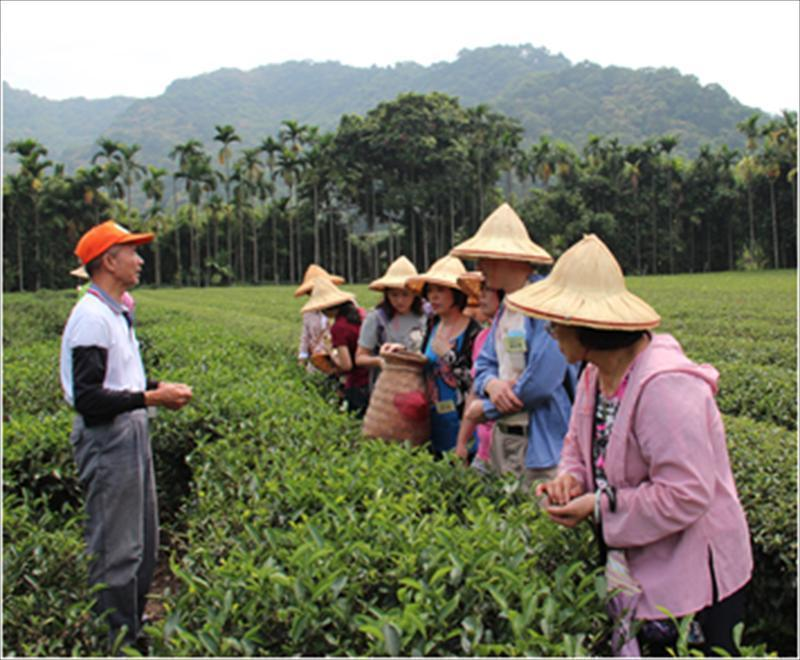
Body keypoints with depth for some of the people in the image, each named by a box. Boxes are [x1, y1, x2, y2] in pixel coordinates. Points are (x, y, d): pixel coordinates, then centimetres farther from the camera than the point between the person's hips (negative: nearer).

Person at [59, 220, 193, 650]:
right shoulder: (91, 317, -18)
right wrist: (150, 398, -22)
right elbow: (87, 398, -23)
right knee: (116, 551, -1)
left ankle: (134, 631, 33)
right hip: (106, 441, -11)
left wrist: (157, 387, 6)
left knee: (144, 544, 18)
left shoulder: (119, 313, 15)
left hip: (131, 435, 11)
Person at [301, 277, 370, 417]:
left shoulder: (338, 328, -16)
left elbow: (346, 365, -19)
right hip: (371, 380, 7)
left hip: (357, 387, -7)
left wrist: (333, 356, 1)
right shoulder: (360, 315, 5)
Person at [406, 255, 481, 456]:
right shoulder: (434, 325, 6)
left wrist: (448, 356, -22)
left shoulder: (473, 332, -15)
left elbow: (475, 383, -18)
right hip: (434, 423, 7)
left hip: (460, 424, -7)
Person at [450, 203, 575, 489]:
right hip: (504, 435, 9)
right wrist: (492, 385, -9)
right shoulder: (506, 307, 13)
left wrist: (486, 410, -7)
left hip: (542, 441, -9)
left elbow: (542, 379, -21)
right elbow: (485, 363, 17)